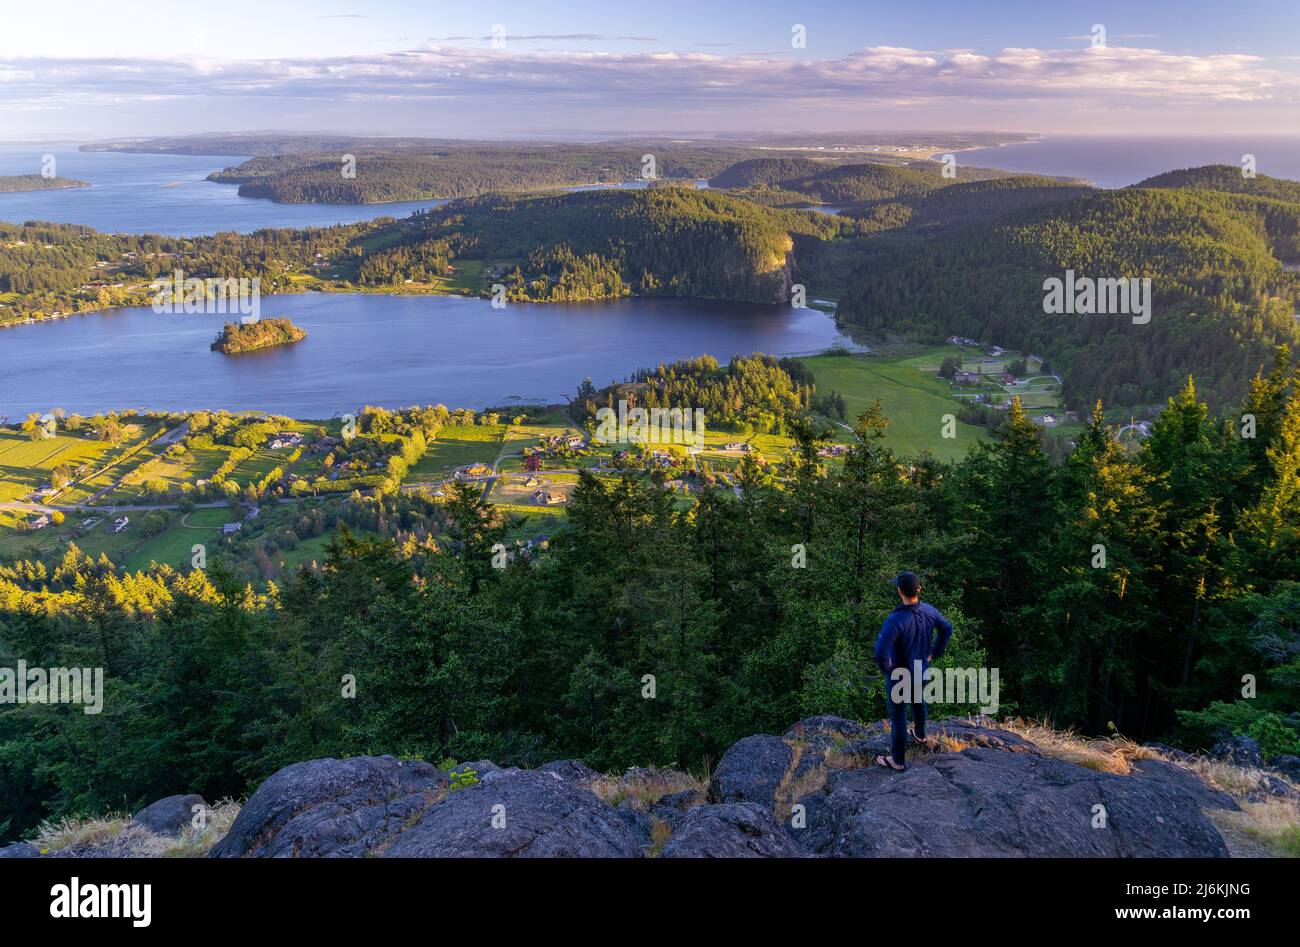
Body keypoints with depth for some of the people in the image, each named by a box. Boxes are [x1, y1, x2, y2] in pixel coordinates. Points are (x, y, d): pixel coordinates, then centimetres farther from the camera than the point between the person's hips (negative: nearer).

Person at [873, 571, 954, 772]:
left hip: (899, 676, -6)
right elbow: (947, 629, 3)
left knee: (898, 716, 12)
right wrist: (935, 653, 13)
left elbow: (881, 653, -40)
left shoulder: (895, 620, -36)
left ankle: (897, 760, 27)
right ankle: (920, 735, 59)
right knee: (918, 702, 33)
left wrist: (887, 669, -19)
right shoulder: (929, 611, -15)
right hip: (921, 670, 6)